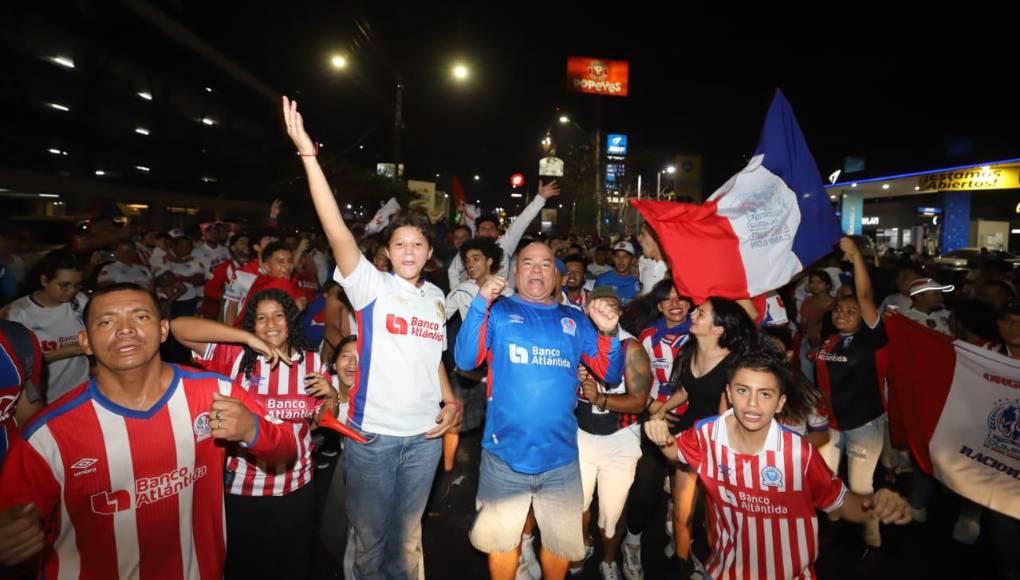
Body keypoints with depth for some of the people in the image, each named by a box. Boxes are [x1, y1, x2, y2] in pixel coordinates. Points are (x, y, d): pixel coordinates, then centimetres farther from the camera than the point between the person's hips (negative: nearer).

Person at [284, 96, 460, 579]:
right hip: (372, 432, -3)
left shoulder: (435, 297, 7)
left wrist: (450, 402, 3)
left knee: (407, 537, 20)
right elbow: (337, 230, -22)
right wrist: (307, 153, -29)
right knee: (368, 537, 13)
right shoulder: (371, 286, -8)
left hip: (424, 435, 4)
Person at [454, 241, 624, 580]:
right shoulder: (498, 312, 0)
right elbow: (465, 361, -12)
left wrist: (608, 332, -15)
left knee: (561, 542, 19)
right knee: (502, 541, 17)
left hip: (561, 458, 2)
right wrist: (480, 303, -22)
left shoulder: (575, 320, 7)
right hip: (504, 455, -2)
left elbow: (611, 374, 3)